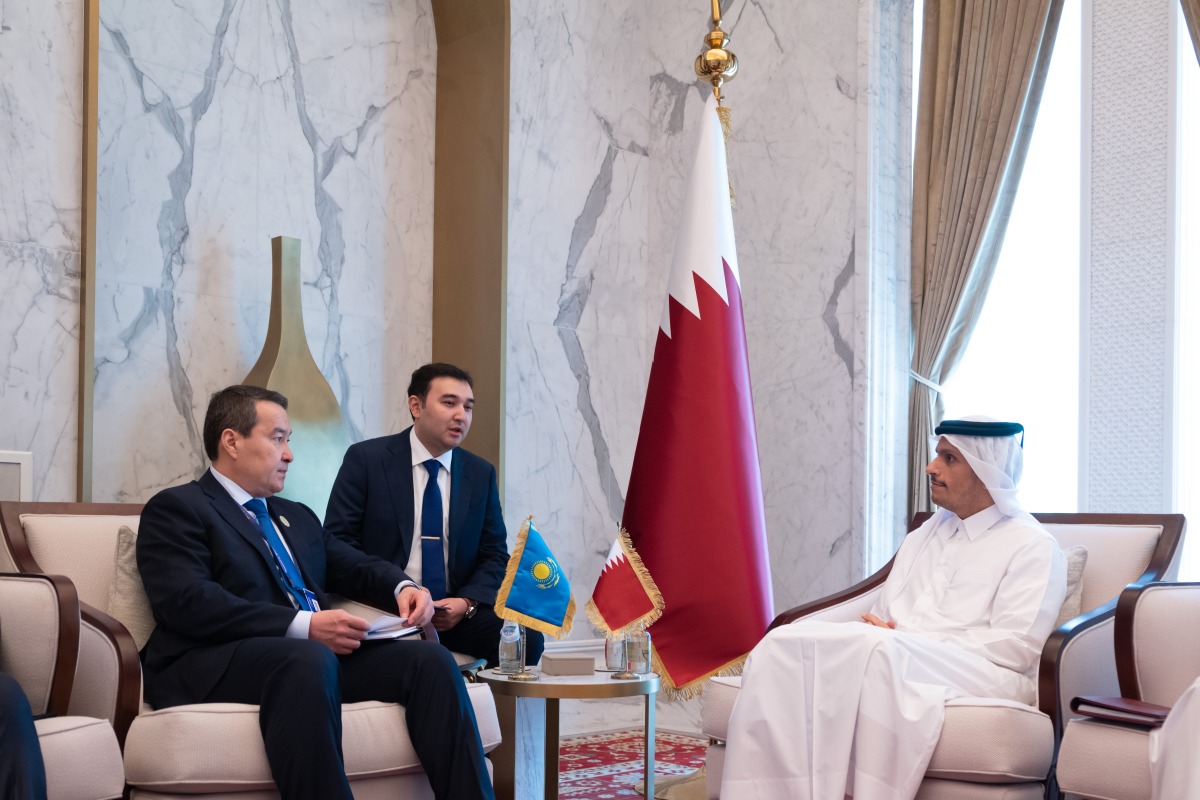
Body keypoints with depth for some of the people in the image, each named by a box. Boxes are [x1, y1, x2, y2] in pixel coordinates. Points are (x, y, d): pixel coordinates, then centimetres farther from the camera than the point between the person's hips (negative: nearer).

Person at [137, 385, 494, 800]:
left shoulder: (297, 517, 30)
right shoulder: (175, 509, 3)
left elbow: (359, 567, 29)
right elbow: (189, 603, -12)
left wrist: (403, 588, 4)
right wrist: (303, 626, -20)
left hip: (315, 655, 7)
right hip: (217, 666, -7)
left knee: (428, 658, -15)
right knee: (310, 658, -38)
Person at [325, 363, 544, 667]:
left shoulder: (481, 473, 12)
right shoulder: (365, 459, 1)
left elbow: (494, 556, 13)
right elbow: (338, 541, -3)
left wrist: (467, 602, -8)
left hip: (455, 613, 4)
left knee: (527, 639, -24)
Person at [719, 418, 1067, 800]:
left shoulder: (1034, 548, 3)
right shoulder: (924, 536, 26)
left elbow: (1015, 647, -9)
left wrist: (911, 639, -12)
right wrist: (878, 626, -4)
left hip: (982, 674, -6)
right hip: (895, 657, 6)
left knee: (878, 650, -38)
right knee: (784, 643, -20)